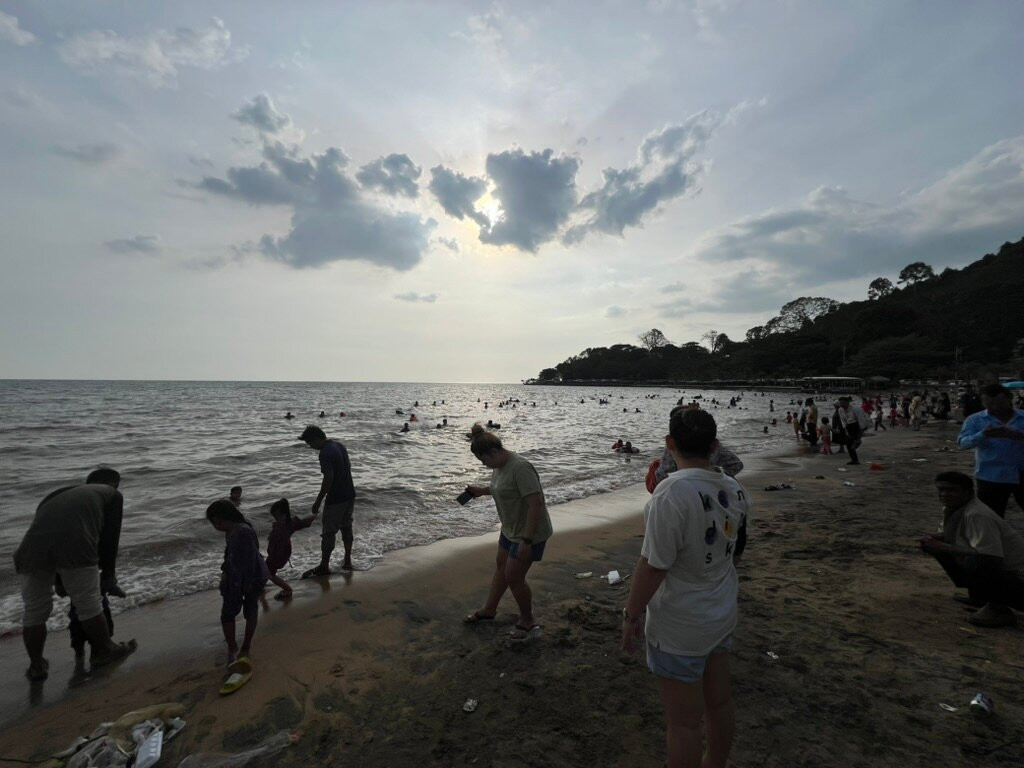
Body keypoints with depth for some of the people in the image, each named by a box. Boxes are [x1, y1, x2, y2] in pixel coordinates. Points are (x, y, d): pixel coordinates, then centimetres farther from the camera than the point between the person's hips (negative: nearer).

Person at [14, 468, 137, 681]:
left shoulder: (60, 494, 38)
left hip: (31, 549, 5)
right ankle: (103, 651, 32)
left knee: (35, 611, 23)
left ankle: (36, 665, 37)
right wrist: (108, 577, 30)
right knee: (89, 605, 13)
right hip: (74, 549, -5)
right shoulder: (112, 494, 23)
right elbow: (109, 538, 18)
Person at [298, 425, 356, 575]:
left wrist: (318, 502, -18)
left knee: (329, 533, 5)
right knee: (346, 527, 19)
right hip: (350, 495, 9)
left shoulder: (325, 453, -21)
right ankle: (347, 561, 29)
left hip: (335, 499, -9)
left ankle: (324, 567, 18)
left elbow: (328, 478, -26)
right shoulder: (339, 445, 7)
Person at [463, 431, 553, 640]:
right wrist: (482, 490, 3)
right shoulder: (499, 466, -1)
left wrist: (526, 541, -31)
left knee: (514, 577, 0)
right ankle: (489, 610, 42)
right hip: (510, 529, 9)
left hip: (529, 533, -9)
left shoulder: (520, 468, -30)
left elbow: (536, 503, -32)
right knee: (501, 566, 22)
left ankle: (528, 621, 23)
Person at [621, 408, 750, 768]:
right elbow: (735, 549, 10)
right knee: (719, 702, 25)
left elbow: (653, 565, -25)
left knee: (684, 721, 11)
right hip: (722, 614, 8)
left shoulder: (673, 492, -29)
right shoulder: (735, 489, -4)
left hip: (680, 625, -8)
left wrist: (631, 613, -12)